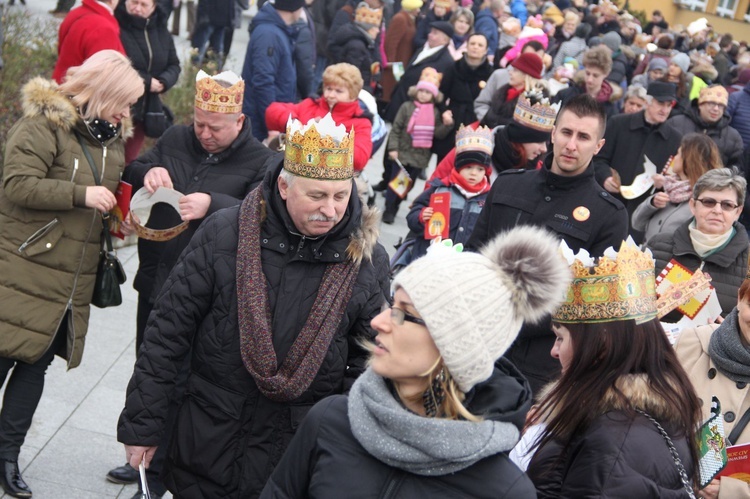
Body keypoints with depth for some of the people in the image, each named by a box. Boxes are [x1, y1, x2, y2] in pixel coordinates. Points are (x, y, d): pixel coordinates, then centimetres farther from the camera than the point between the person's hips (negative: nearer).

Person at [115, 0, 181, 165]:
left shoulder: (161, 31, 8)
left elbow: (173, 65, 13)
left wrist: (163, 82, -9)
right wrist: (146, 81, -18)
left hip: (144, 110, 6)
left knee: (128, 162, 14)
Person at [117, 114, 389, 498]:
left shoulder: (366, 259, -8)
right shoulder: (223, 235, -11)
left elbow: (367, 364, 1)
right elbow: (168, 333, -5)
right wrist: (141, 424, -4)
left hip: (298, 457, 0)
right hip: (207, 445, 0)